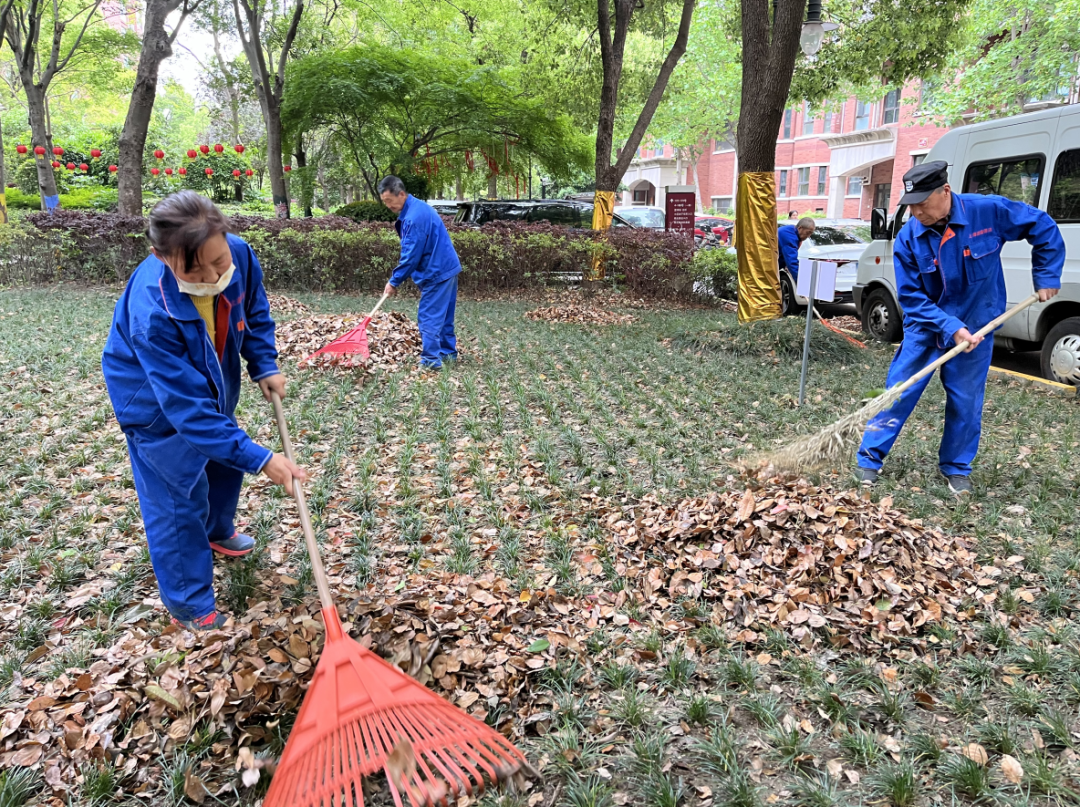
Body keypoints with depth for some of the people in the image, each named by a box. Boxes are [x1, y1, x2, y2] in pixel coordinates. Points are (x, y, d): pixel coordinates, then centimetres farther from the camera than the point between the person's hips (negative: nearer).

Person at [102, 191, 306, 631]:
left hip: (214, 383, 7)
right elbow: (187, 406, -39)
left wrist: (265, 365, -12)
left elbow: (255, 313, -2)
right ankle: (188, 604, 20)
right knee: (178, 499, 0)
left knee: (225, 459, 24)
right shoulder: (151, 312, -43)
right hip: (156, 402, -6)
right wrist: (260, 459, -40)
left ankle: (217, 532, 54)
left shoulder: (239, 255, -27)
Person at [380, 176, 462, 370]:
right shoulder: (418, 207, 10)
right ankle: (449, 352, 27)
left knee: (428, 317, -6)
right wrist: (397, 279, 16)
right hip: (447, 267, 10)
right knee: (444, 315, 17)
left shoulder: (414, 217, -23)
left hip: (437, 272, -10)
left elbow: (411, 256, -21)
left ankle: (431, 360, -4)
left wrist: (394, 281, -11)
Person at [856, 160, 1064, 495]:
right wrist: (951, 328, -24)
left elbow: (1043, 228, -2)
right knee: (898, 392, 0)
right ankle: (870, 458, 11)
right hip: (925, 327, 0)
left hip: (975, 327, 1)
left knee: (966, 401, 7)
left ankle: (956, 467, 24)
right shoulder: (908, 239, -16)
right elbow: (912, 297, -15)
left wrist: (1046, 276, -4)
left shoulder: (989, 211, -17)